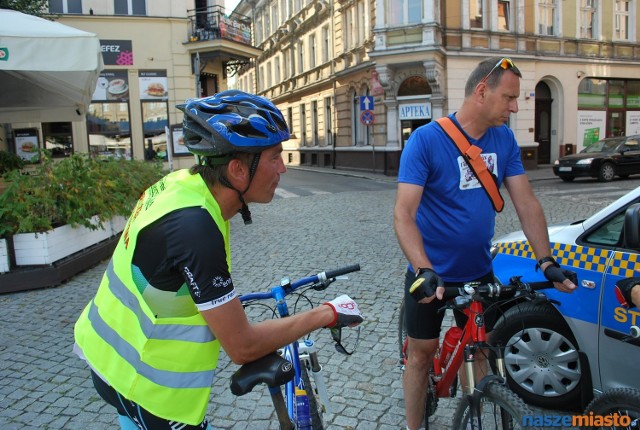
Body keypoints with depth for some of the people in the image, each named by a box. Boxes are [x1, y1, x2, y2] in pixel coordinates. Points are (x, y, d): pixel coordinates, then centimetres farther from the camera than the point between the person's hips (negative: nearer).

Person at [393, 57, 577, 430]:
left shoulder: (505, 140, -2)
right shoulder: (426, 139, -19)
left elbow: (526, 202, -1)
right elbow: (403, 213, -24)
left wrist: (547, 260, -9)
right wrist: (424, 270, -36)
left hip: (479, 272, 5)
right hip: (432, 274, -4)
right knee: (422, 353, 9)